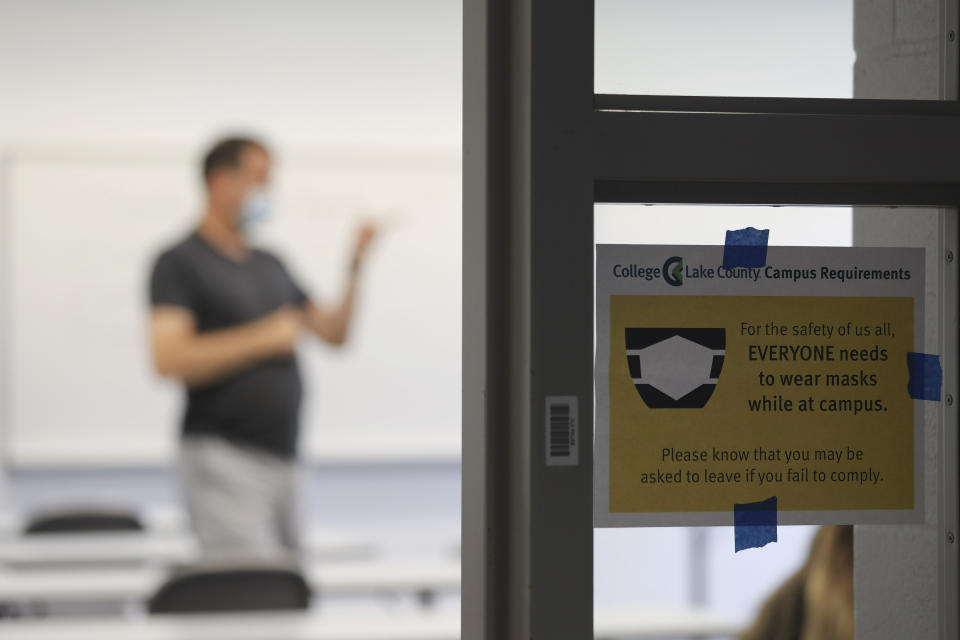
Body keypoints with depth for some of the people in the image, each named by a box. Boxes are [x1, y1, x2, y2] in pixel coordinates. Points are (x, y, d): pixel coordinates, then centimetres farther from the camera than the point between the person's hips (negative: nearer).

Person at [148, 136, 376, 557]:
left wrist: (356, 268, 4)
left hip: (281, 457, 8)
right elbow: (168, 358, -17)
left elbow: (334, 331, 18)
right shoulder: (180, 263, -5)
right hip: (222, 455, -8)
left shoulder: (270, 266, 18)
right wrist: (262, 338, -17)